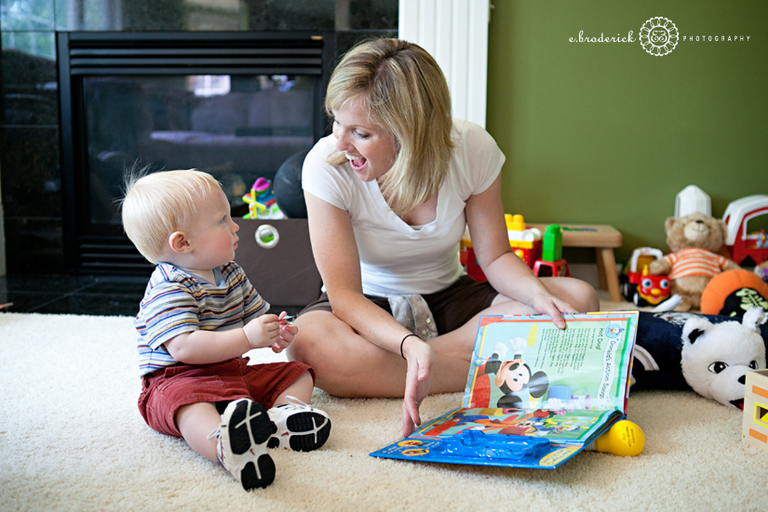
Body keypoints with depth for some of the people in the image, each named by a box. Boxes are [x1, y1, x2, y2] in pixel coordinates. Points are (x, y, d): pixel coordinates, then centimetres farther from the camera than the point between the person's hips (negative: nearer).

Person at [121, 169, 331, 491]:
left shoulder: (231, 274, 12)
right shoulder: (169, 289, -16)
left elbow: (254, 316, 24)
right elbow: (184, 347, -29)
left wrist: (276, 333, -1)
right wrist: (247, 338, -34)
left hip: (234, 372, 9)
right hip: (179, 380, -9)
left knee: (299, 374, 4)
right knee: (191, 405, -41)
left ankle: (284, 414, -28)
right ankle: (224, 445, -74)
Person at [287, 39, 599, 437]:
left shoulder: (473, 150, -17)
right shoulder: (327, 166, -23)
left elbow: (495, 257, -7)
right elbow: (344, 295, -25)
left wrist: (537, 293, -30)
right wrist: (409, 344, -43)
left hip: (448, 297, 2)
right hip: (369, 310, -1)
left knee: (579, 298, -20)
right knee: (308, 342, -38)